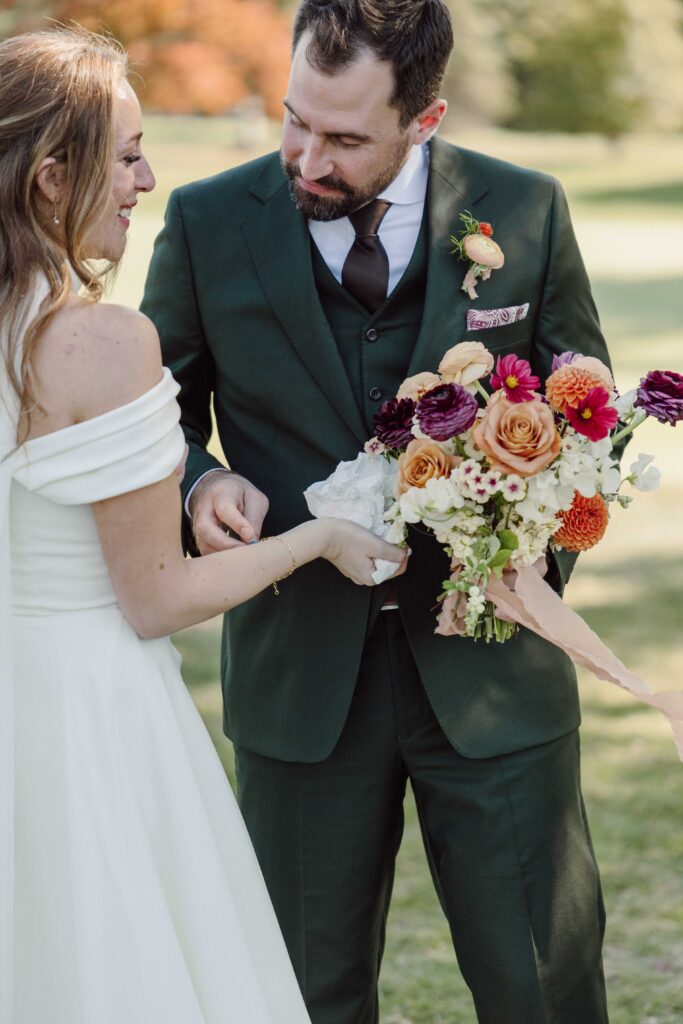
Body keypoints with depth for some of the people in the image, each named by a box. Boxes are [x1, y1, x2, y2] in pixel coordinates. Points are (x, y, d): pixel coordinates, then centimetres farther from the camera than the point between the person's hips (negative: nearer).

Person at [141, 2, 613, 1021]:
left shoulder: (526, 212, -4)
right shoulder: (208, 224, -4)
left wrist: (535, 563, -8)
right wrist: (198, 482, -15)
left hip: (488, 666, 0)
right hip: (301, 669, 1)